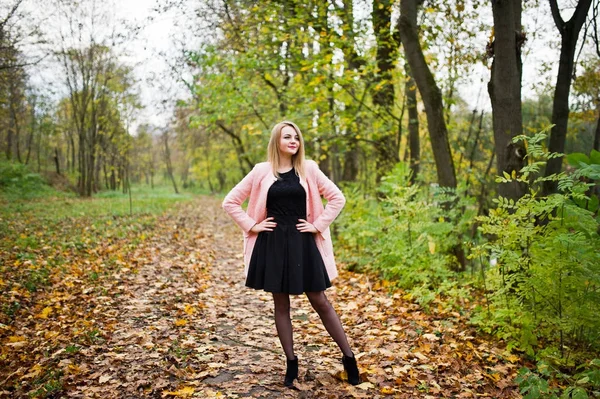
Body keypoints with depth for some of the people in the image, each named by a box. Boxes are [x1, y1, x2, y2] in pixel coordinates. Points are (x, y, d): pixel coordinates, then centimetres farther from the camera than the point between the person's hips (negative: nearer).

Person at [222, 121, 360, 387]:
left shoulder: (308, 169, 1)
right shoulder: (261, 171, 0)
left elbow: (337, 198, 2)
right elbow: (230, 202, 4)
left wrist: (318, 226, -4)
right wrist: (252, 226, -3)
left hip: (302, 243, 0)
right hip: (273, 244, 1)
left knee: (320, 301, 4)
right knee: (281, 304, 8)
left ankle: (348, 357, 17)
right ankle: (291, 362, 22)